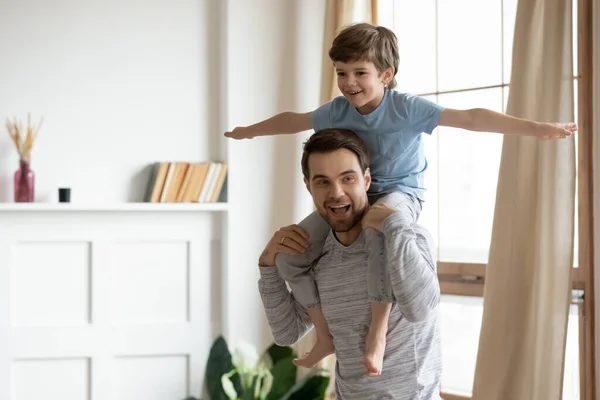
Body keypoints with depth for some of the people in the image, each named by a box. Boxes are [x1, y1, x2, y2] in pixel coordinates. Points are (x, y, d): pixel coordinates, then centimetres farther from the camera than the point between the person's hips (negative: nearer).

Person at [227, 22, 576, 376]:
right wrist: (250, 131, 33)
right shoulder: (337, 111, -3)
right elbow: (294, 121, 17)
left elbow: (470, 118, -21)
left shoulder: (407, 108, -17)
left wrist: (537, 128, -27)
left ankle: (378, 330, -37)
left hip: (401, 192, -6)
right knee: (289, 254, -8)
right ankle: (326, 336, 10)